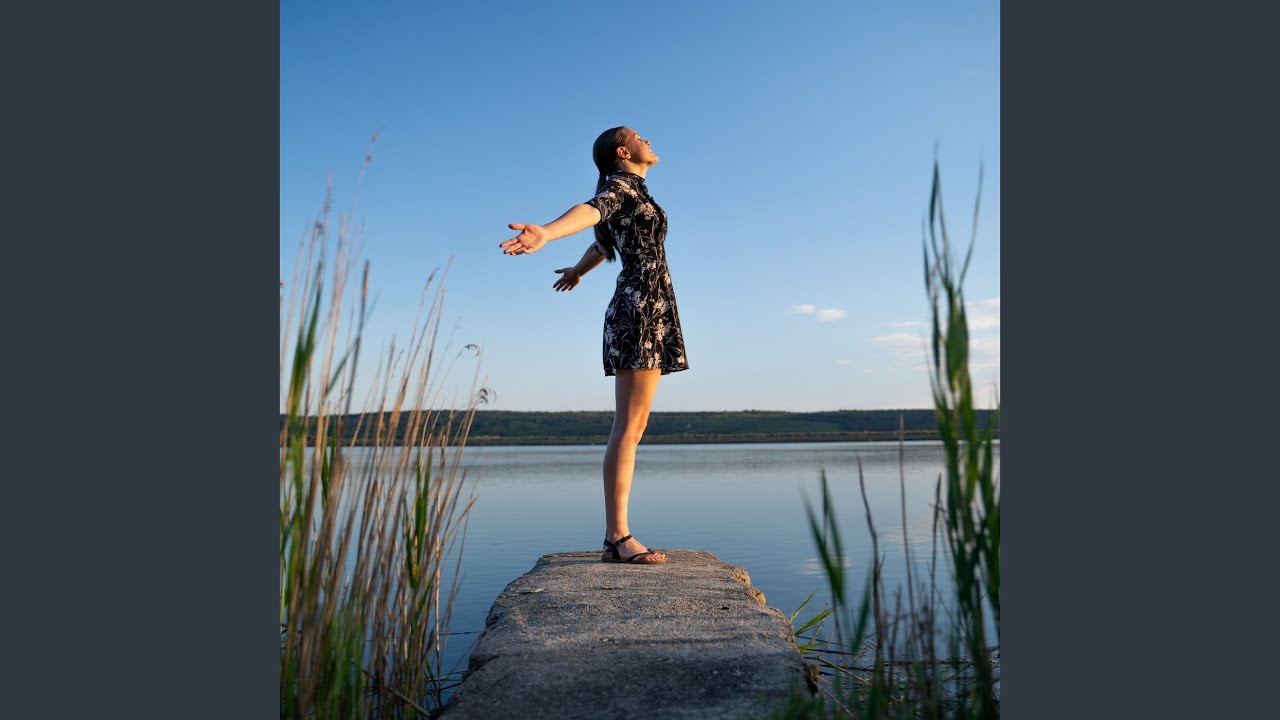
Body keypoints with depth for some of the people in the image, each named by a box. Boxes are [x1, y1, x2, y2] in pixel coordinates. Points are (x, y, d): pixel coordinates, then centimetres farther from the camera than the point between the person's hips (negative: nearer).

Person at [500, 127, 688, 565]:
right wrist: (546, 233, -43)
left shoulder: (631, 193, 27)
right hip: (640, 310, -9)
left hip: (645, 314, 9)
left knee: (632, 430, 3)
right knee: (627, 428, -14)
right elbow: (591, 210, -22)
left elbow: (603, 244, 43)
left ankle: (616, 537, 5)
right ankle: (618, 536, -14)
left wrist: (576, 272, 63)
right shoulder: (621, 184, 1)